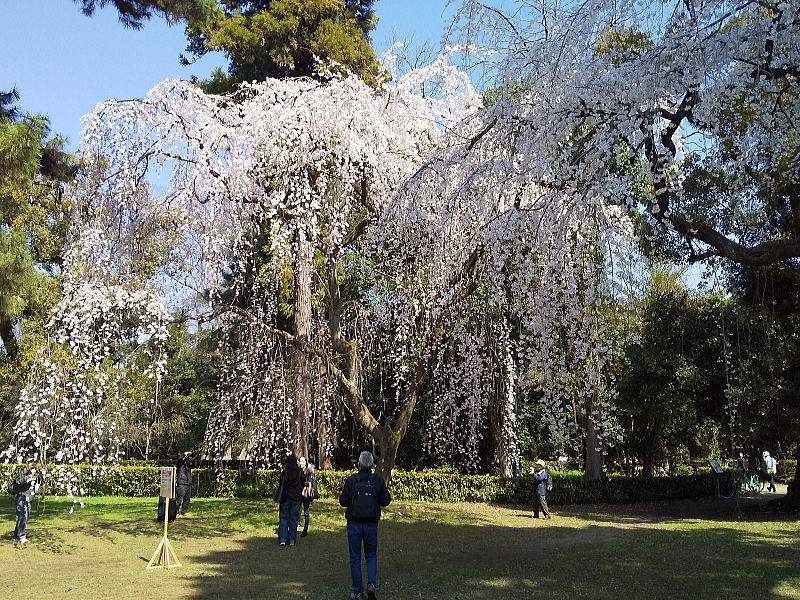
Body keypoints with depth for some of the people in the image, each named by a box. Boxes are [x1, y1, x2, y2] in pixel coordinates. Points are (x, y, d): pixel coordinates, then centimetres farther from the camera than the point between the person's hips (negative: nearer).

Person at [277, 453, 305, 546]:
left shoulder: (284, 472, -9)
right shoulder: (300, 472, -7)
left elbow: (281, 484, -1)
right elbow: (303, 484, 2)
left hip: (285, 498, -1)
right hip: (296, 498, 1)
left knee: (284, 518, 7)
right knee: (294, 519, 7)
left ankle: (282, 539, 2)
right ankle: (292, 540, 8)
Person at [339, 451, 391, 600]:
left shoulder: (351, 480, -10)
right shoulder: (378, 480, -7)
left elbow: (343, 501, -9)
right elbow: (386, 501, -4)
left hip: (354, 523, -1)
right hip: (371, 524, 1)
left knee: (355, 557, 9)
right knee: (371, 555, 16)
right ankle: (371, 583, -5)